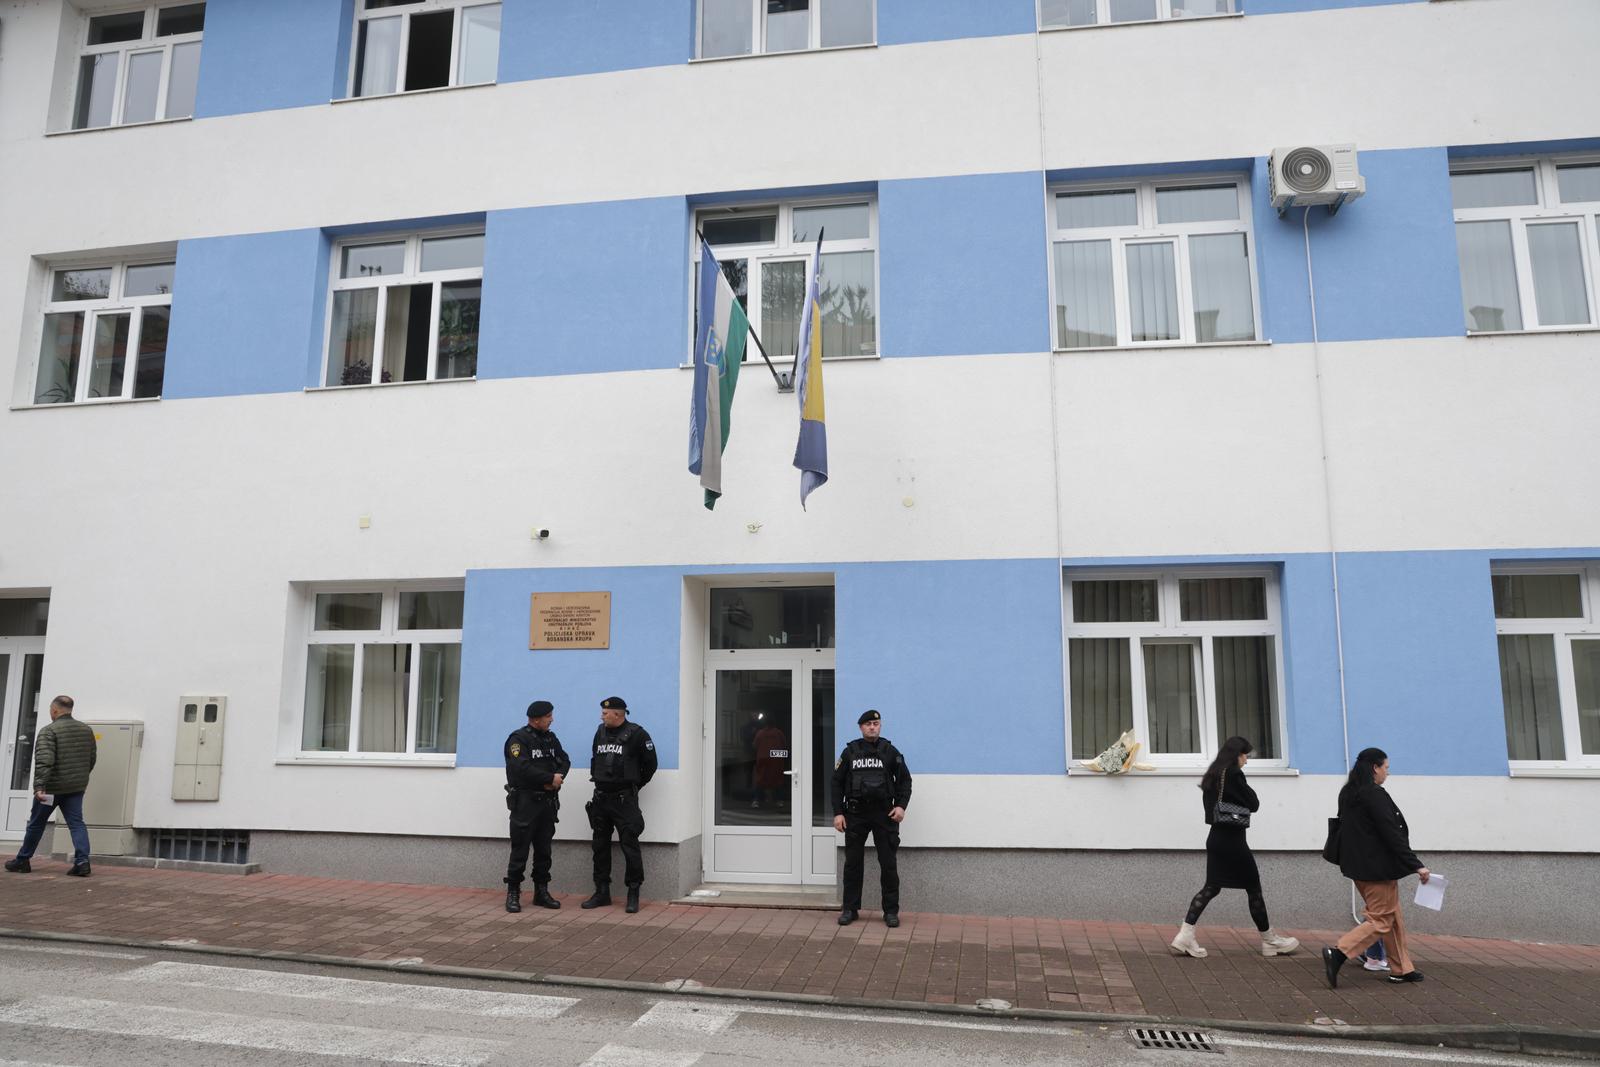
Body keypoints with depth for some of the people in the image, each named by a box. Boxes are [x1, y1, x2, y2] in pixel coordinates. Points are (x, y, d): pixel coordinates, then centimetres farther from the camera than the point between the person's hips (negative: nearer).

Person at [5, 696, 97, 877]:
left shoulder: (49, 731, -12)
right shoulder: (87, 730, 7)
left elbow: (44, 761, -23)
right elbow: (92, 758, 14)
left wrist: (39, 786, -26)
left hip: (52, 787, -4)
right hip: (76, 787, 4)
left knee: (36, 824, 13)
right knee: (76, 823, 1)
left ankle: (22, 861, 27)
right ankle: (82, 861, -13)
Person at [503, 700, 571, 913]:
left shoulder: (551, 738, 12)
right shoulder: (518, 739, -10)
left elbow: (564, 761, 8)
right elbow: (522, 768, -22)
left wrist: (557, 778, -14)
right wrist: (551, 778, -16)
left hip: (548, 801, 6)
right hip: (524, 801, -6)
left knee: (543, 850, 11)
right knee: (520, 850, -3)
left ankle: (541, 892, 19)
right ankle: (512, 894, 7)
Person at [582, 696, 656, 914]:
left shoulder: (636, 734, -9)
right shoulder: (601, 732, 9)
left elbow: (650, 764, -3)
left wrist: (635, 785, 2)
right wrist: (596, 779, 14)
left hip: (624, 800, -6)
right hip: (600, 798, 6)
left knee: (630, 845, -5)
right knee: (600, 846, 11)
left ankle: (633, 895, 4)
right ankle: (602, 892, 20)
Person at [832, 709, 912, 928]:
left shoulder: (890, 751, 3)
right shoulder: (850, 752, 5)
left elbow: (904, 780, 6)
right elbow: (837, 782, 5)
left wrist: (901, 805, -8)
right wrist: (838, 813, -2)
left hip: (884, 813, -1)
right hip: (855, 813, 1)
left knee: (888, 864, 1)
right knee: (853, 863, 6)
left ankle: (891, 911, 11)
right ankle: (850, 908, 16)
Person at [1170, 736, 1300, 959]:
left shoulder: (1212, 775, 11)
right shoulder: (1233, 774, -14)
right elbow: (1253, 804, -10)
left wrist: (1236, 806, 3)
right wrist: (1248, 791, 7)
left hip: (1216, 838, 8)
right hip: (1232, 840, -8)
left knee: (1211, 887, 8)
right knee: (1253, 888, 7)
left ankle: (1185, 935, -2)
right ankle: (1269, 940, 21)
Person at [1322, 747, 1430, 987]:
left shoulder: (1348, 793, 9)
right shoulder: (1375, 796, -19)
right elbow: (1392, 835, -20)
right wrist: (1416, 865, -16)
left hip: (1358, 866, 9)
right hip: (1378, 868, -9)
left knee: (1393, 917, 19)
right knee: (1381, 921, -2)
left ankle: (1401, 969, 25)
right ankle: (1337, 954, -13)